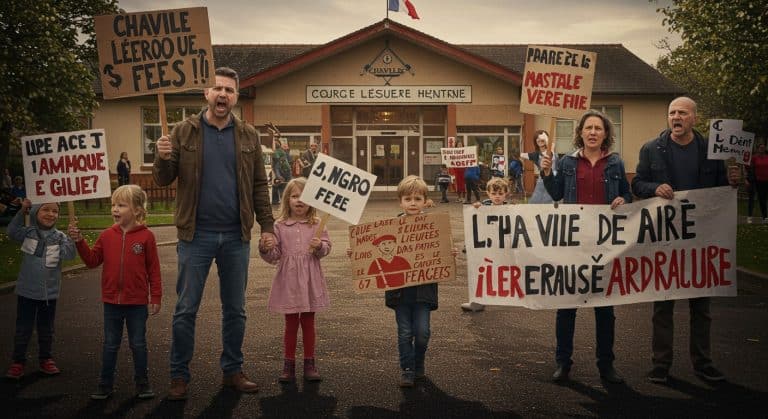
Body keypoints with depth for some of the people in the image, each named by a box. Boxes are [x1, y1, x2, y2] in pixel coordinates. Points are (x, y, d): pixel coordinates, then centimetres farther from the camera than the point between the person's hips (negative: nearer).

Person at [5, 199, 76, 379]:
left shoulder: (59, 237, -4)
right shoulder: (28, 232, -4)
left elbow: (69, 254, -15)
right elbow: (12, 232, -18)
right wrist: (22, 211, -23)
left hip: (49, 292, 1)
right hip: (27, 291, -1)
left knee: (46, 329, 14)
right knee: (23, 328, 8)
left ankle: (46, 359, 28)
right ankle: (18, 361, 19)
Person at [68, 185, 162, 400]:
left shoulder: (146, 236, -9)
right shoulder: (107, 236, 2)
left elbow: (153, 269, -5)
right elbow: (93, 260, 3)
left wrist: (156, 297, -5)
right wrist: (79, 241, -11)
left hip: (137, 302, -3)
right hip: (111, 301, 3)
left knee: (138, 344, 9)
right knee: (110, 344, 13)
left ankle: (142, 383, 21)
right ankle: (105, 384, 23)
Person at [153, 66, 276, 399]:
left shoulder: (248, 135, 6)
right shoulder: (184, 131, 1)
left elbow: (259, 185, 7)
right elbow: (163, 180, 1)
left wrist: (266, 226, 1)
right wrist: (162, 157, -20)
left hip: (236, 237, 2)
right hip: (196, 235, -2)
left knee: (235, 309, 11)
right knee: (186, 309, 3)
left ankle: (232, 371, 24)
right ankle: (179, 375, 15)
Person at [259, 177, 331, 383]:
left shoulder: (317, 224, 1)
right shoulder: (279, 226, -1)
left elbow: (326, 247, 0)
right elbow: (273, 257, 0)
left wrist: (319, 246, -21)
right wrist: (266, 248, -20)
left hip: (310, 280, 1)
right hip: (288, 280, 0)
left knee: (308, 322, 11)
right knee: (291, 323, 8)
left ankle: (309, 364, 21)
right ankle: (289, 365, 17)